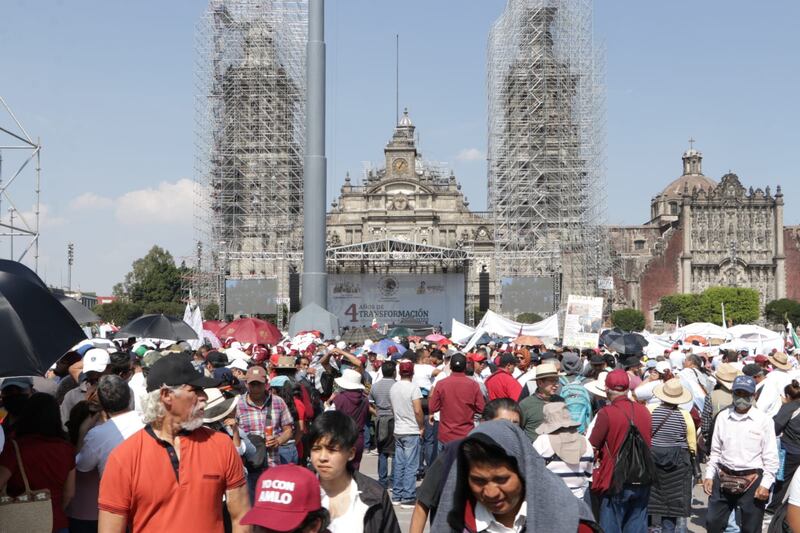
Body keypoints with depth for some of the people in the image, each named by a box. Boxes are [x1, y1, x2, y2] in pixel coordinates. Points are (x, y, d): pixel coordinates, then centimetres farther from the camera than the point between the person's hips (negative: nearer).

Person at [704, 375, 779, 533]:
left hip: (752, 480, -3)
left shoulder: (764, 420, -7)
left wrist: (765, 484, -10)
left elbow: (771, 457, -5)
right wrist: (709, 475, 7)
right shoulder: (723, 417, 4)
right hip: (724, 478, 3)